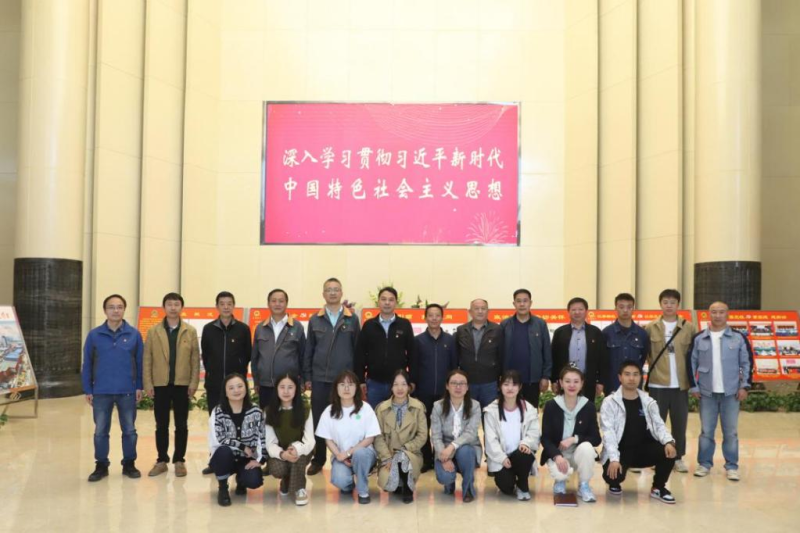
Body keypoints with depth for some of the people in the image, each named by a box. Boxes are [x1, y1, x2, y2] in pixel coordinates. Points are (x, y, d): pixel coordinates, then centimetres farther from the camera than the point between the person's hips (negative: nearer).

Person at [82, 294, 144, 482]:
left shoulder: (134, 334, -1)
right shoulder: (94, 335, -1)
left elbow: (139, 362, 2)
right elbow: (87, 364, 3)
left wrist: (139, 386, -1)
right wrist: (87, 389, 1)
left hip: (127, 392, 0)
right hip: (101, 392, 0)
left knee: (129, 430, 9)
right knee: (100, 431, 8)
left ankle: (129, 464, 23)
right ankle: (101, 465, 22)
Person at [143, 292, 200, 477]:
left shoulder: (190, 332, 3)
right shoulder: (153, 331, 4)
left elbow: (195, 359, 2)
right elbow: (147, 359, 3)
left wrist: (193, 382, -5)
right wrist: (148, 384, -3)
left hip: (182, 385, 0)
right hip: (160, 385, 1)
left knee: (181, 425, 5)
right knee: (161, 425, 7)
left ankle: (179, 461, 14)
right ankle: (161, 460, 17)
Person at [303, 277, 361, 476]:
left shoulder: (352, 319, 3)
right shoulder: (315, 320, 6)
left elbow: (358, 350, 3)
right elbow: (308, 350, 7)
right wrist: (307, 377, 3)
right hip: (320, 379, 1)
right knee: (319, 421, 7)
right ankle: (318, 460, 18)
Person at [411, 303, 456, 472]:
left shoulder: (450, 340, 3)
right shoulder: (418, 340, 2)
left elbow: (454, 365, 5)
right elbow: (413, 367, 2)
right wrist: (412, 388, -2)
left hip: (444, 392, 0)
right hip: (423, 392, 0)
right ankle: (426, 460, 15)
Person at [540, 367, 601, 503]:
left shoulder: (589, 406, -8)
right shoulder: (551, 406, -10)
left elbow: (596, 439, -8)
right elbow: (545, 438, -10)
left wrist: (574, 439, -24)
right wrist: (557, 456, -28)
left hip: (579, 453, 1)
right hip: (556, 453, -1)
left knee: (586, 447, -33)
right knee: (560, 472, -33)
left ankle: (584, 486, -6)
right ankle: (560, 481, 9)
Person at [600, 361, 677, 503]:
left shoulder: (648, 401, 7)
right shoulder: (610, 402, -6)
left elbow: (659, 425, -1)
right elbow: (608, 432, -15)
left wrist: (669, 442, -25)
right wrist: (614, 459, -29)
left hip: (644, 449, 3)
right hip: (621, 451, -3)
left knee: (668, 452, -25)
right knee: (614, 474, -32)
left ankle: (658, 488, 3)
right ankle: (614, 483, 11)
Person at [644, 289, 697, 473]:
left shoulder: (689, 328, 2)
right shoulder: (650, 328, 1)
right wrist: (652, 365, -1)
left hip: (680, 384, 1)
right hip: (657, 383, -1)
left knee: (680, 423, 7)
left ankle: (678, 457, 18)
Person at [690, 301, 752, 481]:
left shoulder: (738, 338, 1)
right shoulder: (699, 339, 2)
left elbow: (747, 363, 4)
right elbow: (691, 364, 5)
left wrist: (744, 386, -2)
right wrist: (693, 387, 0)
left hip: (731, 392, 0)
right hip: (707, 393, 1)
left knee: (730, 431, 6)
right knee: (706, 431, 7)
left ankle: (731, 466, 15)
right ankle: (704, 464, 17)